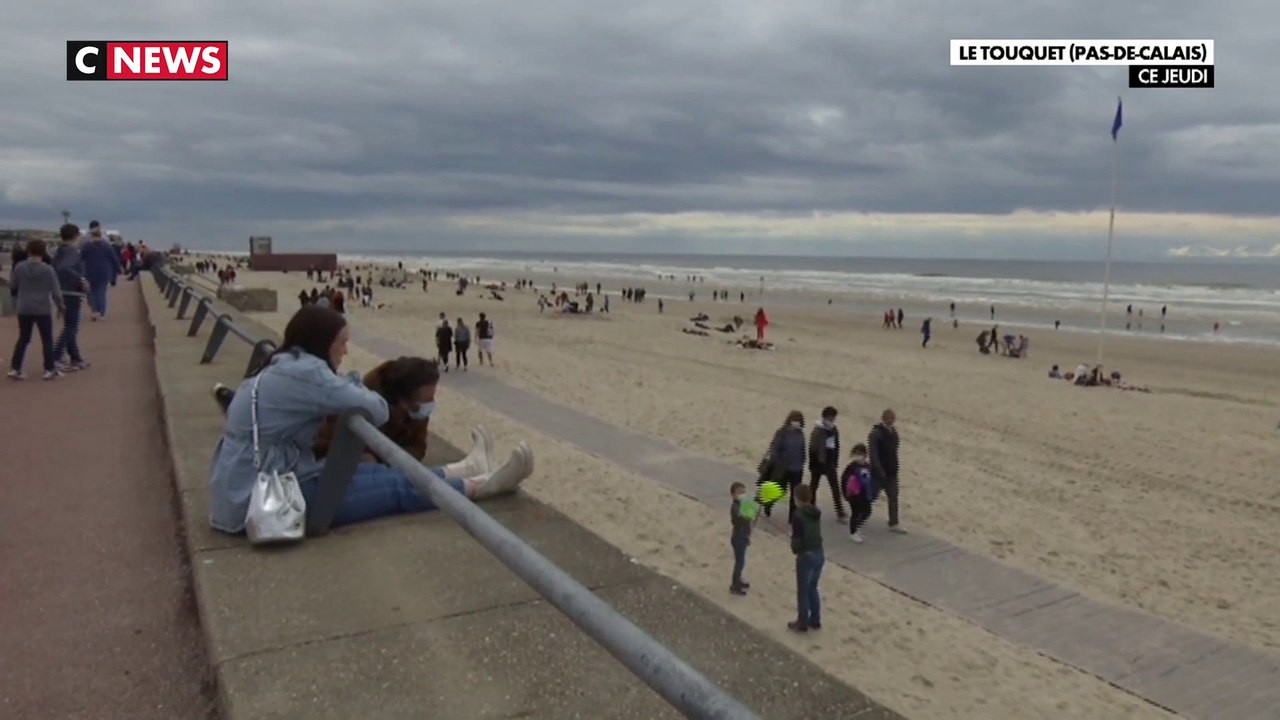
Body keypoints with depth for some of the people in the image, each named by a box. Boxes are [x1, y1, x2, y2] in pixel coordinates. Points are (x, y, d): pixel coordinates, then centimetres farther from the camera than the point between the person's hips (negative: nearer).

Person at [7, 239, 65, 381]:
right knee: (47, 339, 7)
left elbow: (13, 285, 11)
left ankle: (14, 369, 12)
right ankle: (49, 370, 7)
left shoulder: (19, 267, -3)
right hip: (42, 309, -3)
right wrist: (61, 305, 5)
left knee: (23, 339, 14)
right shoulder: (48, 269, -11)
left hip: (24, 309, 3)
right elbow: (55, 291, -10)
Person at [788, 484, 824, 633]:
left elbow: (797, 538, -16)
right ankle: (815, 620, 28)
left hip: (806, 555, -7)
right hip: (819, 553, 7)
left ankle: (802, 624, 16)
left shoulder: (798, 515, -17)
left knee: (803, 591, 7)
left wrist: (794, 548, 5)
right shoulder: (816, 513, 6)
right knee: (813, 588, 21)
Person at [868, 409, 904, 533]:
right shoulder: (876, 432, -19)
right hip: (879, 472, -6)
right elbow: (872, 453, -23)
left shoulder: (893, 431, 4)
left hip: (891, 471, 6)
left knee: (893, 497, 5)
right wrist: (879, 471, -27)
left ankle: (893, 523, 12)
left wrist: (895, 468, 14)